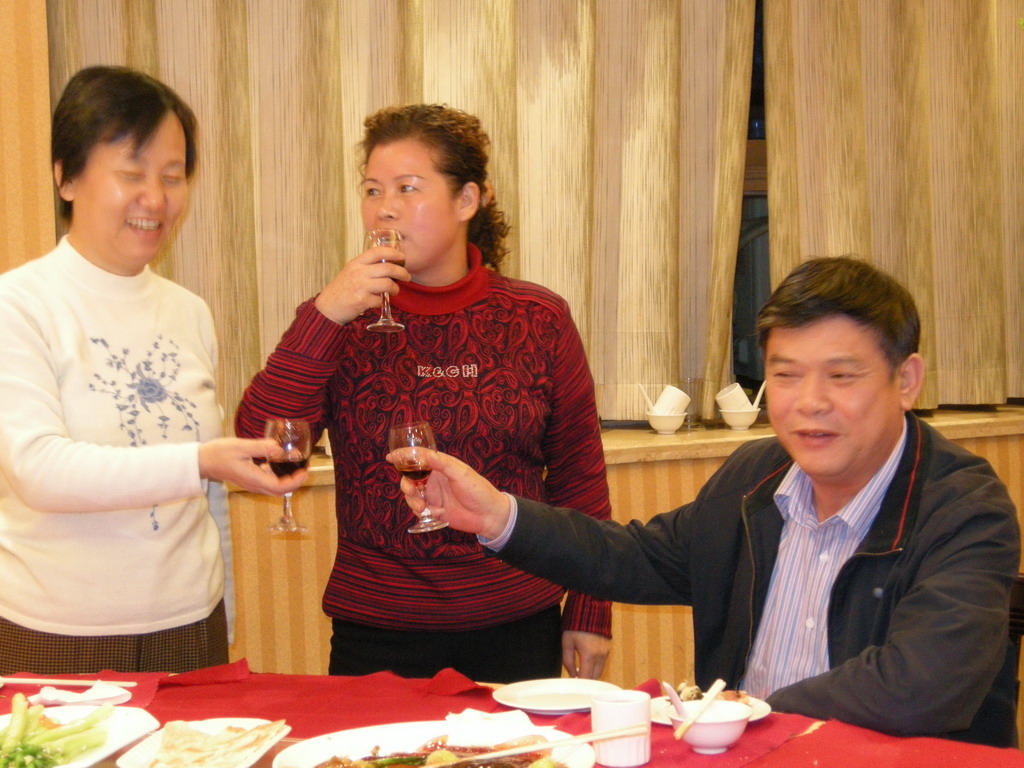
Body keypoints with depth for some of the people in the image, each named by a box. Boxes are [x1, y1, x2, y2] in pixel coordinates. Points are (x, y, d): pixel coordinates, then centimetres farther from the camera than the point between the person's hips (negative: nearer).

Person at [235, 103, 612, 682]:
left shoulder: (539, 319, 0)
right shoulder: (340, 322, 0)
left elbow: (580, 477, 5)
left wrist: (590, 613, 4)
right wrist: (323, 319, -19)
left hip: (518, 633, 0)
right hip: (375, 639, 0)